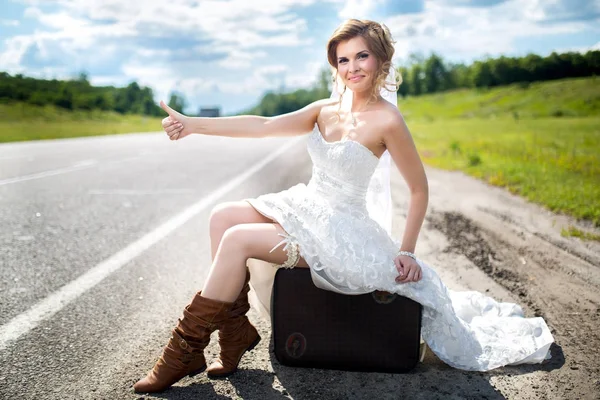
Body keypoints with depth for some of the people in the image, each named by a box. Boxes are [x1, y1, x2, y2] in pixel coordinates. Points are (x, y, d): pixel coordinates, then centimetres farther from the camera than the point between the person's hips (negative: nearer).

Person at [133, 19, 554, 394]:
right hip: (309, 211, 8)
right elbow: (264, 126, 0)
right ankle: (235, 330, -3)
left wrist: (406, 253, -7)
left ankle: (185, 350, -8)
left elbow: (420, 190, -7)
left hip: (343, 232, -7)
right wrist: (193, 124, -8)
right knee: (223, 216, -8)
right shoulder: (326, 110, 7)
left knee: (237, 240, -20)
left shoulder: (386, 120, -13)